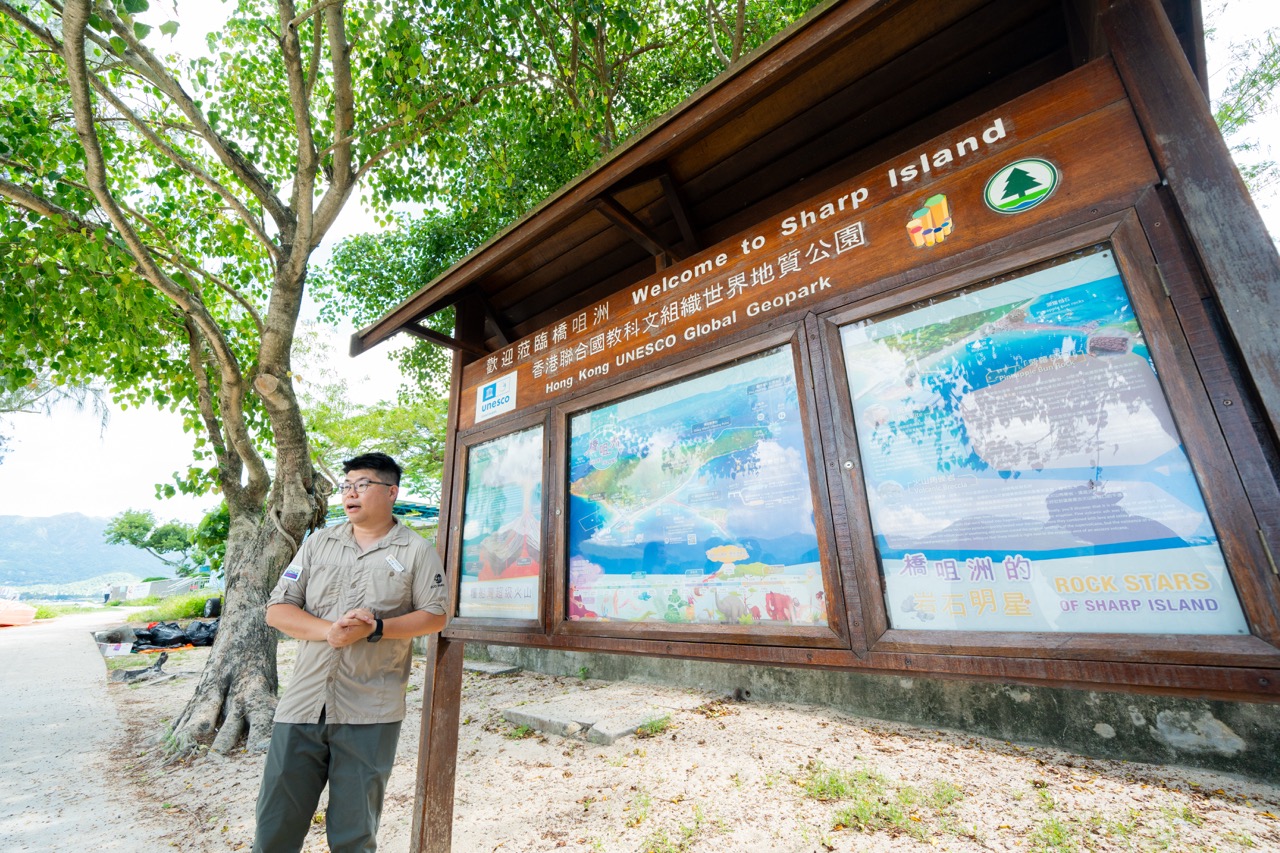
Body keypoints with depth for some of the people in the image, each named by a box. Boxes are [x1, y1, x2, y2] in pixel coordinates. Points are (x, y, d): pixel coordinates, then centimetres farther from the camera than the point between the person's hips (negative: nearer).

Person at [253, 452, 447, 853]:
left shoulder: (416, 551, -3)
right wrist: (328, 630, -13)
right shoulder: (318, 543, 8)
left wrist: (377, 628, -19)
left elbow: (435, 615, -5)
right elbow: (277, 610, 5)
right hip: (303, 704, 3)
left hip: (369, 713, -2)